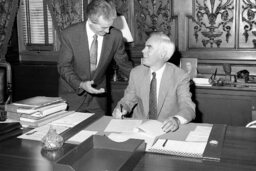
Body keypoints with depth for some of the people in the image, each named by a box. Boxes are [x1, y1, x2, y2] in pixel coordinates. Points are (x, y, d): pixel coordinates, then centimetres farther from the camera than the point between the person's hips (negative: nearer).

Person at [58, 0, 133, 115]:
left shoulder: (115, 36, -13)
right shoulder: (69, 34, -17)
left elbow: (124, 64, 1)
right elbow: (64, 66, -11)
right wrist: (81, 84, -26)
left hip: (98, 94, 2)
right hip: (72, 95, -1)